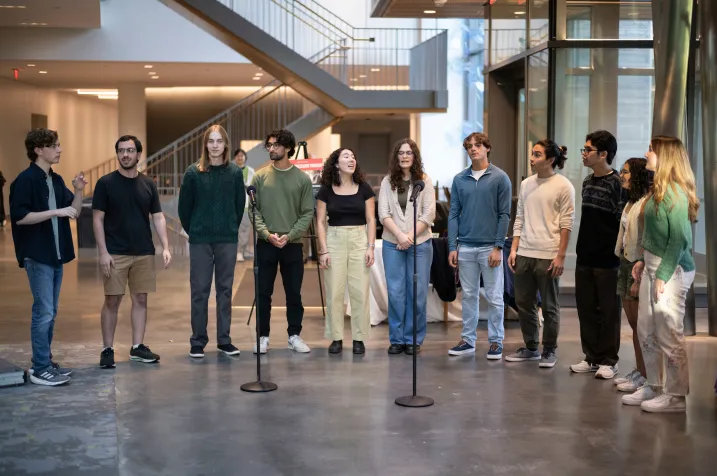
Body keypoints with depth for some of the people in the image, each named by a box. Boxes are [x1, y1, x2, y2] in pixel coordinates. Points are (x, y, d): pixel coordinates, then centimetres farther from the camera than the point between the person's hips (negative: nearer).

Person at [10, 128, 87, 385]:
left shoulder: (56, 180, 12)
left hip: (56, 255, 8)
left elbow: (74, 212, 14)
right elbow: (19, 217, -18)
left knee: (50, 313, 12)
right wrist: (56, 212, -21)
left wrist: (78, 190, -3)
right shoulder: (26, 180, -12)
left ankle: (45, 362, 21)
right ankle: (40, 369, 0)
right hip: (37, 256, -8)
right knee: (43, 312, -7)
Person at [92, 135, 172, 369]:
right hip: (115, 253, -3)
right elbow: (97, 219, -4)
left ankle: (137, 347, 16)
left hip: (144, 253, 4)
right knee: (112, 301, -1)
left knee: (140, 299, 7)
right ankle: (107, 350, 8)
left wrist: (165, 247, -3)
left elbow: (158, 217, 8)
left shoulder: (148, 184, 8)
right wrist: (103, 252, -12)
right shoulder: (106, 183, -3)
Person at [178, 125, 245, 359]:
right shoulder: (193, 173, -3)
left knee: (225, 289, 8)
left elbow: (240, 205, 8)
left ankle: (224, 340, 17)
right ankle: (198, 342, 11)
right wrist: (193, 231, 6)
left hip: (228, 240, 1)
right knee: (199, 290, 3)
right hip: (200, 240, -1)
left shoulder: (235, 172, 1)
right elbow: (184, 207, 3)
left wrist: (232, 229, 7)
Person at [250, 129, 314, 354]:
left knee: (294, 293, 7)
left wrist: (289, 235, -14)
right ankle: (263, 336, 14)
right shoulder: (260, 176, 2)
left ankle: (294, 335, 18)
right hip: (265, 244, 0)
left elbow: (307, 213, -1)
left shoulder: (302, 179, 1)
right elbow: (253, 210, 0)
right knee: (263, 293, 4)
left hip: (293, 245, 0)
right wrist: (267, 234, -14)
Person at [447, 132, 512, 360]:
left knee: (494, 298, 4)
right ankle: (468, 340, 19)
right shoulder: (459, 179, 6)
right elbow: (453, 214, 6)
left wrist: (498, 247, -11)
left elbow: (504, 215, -5)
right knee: (469, 296, 10)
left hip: (489, 247, -3)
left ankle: (496, 341, 14)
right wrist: (452, 247, 0)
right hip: (465, 247, 3)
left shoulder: (500, 178, -3)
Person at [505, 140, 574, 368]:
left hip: (548, 256, -6)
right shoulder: (526, 184, 10)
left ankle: (549, 350, 17)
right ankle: (530, 347, 24)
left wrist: (561, 256, -12)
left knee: (549, 306, 5)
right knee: (523, 304, 11)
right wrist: (513, 249, 8)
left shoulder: (563, 186, -6)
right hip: (524, 254, 6)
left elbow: (566, 224, -8)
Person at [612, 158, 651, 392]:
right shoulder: (630, 202, 13)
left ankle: (643, 375, 7)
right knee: (633, 323, 13)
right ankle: (638, 370, 21)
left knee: (640, 325, -1)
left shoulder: (646, 204, -16)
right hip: (625, 263, 9)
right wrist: (624, 266, 13)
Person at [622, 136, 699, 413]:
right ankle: (653, 386, 26)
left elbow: (679, 238, -19)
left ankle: (675, 396, 8)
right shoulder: (658, 189, 13)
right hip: (653, 265, 10)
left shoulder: (675, 192, -15)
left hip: (672, 269, -10)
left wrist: (663, 275, -20)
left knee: (669, 333, -2)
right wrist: (643, 261, 13)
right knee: (646, 331, 14)